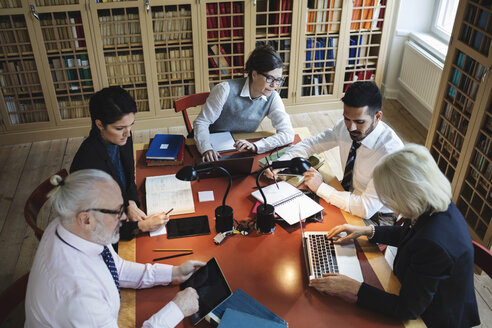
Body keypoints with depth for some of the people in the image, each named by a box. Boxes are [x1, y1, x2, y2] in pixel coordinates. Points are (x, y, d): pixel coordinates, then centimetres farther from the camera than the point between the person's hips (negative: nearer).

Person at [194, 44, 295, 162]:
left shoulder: (272, 98, -9)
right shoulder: (226, 90, -20)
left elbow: (288, 134, -16)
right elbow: (201, 122, -14)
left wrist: (255, 146, -31)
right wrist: (206, 149, -33)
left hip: (242, 150, 4)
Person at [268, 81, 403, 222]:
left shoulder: (390, 151, -32)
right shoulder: (345, 126, -13)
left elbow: (366, 208, -33)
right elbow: (311, 144, 1)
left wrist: (320, 187, -29)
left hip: (375, 217, -6)